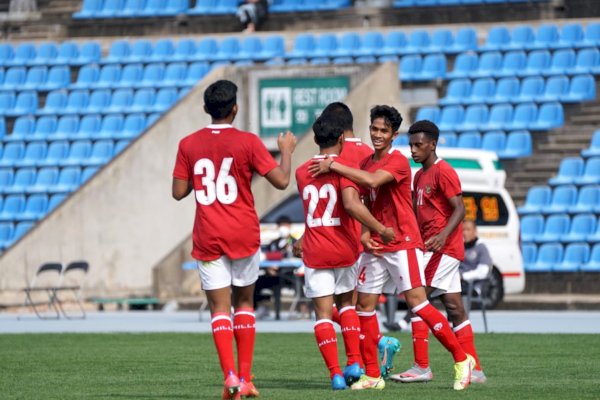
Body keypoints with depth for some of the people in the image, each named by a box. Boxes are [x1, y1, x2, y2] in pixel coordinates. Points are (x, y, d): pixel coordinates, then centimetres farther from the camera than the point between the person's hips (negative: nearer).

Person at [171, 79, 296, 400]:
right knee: (244, 302, 15)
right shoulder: (248, 143, -6)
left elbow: (178, 192, 3)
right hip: (244, 235, 0)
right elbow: (281, 181, -7)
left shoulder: (188, 145, -1)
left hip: (208, 238, 0)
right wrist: (287, 150, 10)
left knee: (219, 307, 0)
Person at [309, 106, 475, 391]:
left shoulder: (398, 162, -11)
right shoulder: (365, 164, 13)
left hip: (402, 242, -8)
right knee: (365, 304, 4)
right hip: (376, 246, 8)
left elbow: (372, 180, -28)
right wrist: (364, 234, 0)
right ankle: (372, 376, 10)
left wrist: (333, 166, -22)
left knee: (416, 301, -14)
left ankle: (461, 359, -7)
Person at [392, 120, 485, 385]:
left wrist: (442, 236, -32)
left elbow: (459, 209, -18)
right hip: (429, 247, 9)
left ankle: (421, 367, -13)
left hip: (442, 248, -9)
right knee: (454, 308, 8)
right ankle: (474, 369, 9)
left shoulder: (443, 172, -11)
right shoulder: (419, 176, 18)